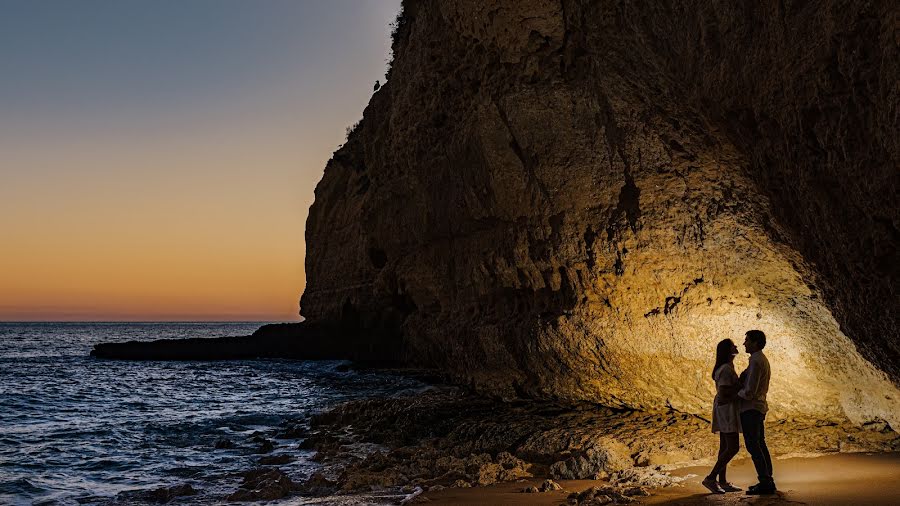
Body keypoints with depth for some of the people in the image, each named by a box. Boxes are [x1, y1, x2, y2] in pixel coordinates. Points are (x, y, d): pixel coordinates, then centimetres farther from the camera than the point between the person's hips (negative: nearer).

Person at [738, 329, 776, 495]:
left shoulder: (755, 362, -18)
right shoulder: (763, 360, 15)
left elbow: (749, 391, -22)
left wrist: (735, 394, -6)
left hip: (750, 408, -10)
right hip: (759, 407, 10)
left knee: (753, 445, -9)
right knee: (760, 445, 12)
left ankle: (765, 482, -10)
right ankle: (768, 480, 15)